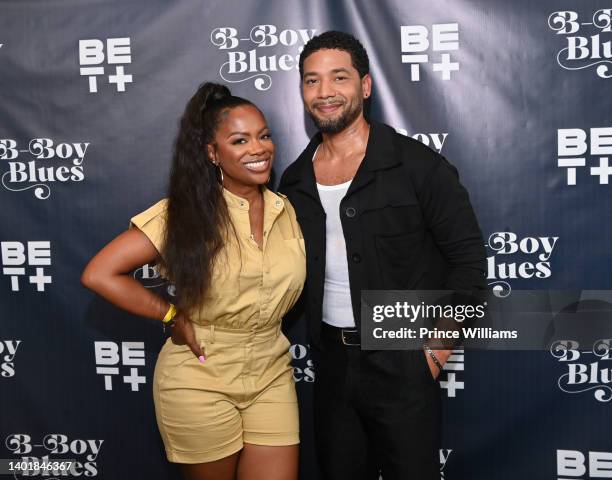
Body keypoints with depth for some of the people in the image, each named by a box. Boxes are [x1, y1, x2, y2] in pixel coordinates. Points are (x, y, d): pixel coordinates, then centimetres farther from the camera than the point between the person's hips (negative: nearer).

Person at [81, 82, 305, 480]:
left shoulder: (285, 210, 2)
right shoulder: (186, 213, -13)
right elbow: (100, 274, -16)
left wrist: (268, 324, 3)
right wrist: (174, 317, -13)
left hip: (271, 376, 4)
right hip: (200, 382, -3)